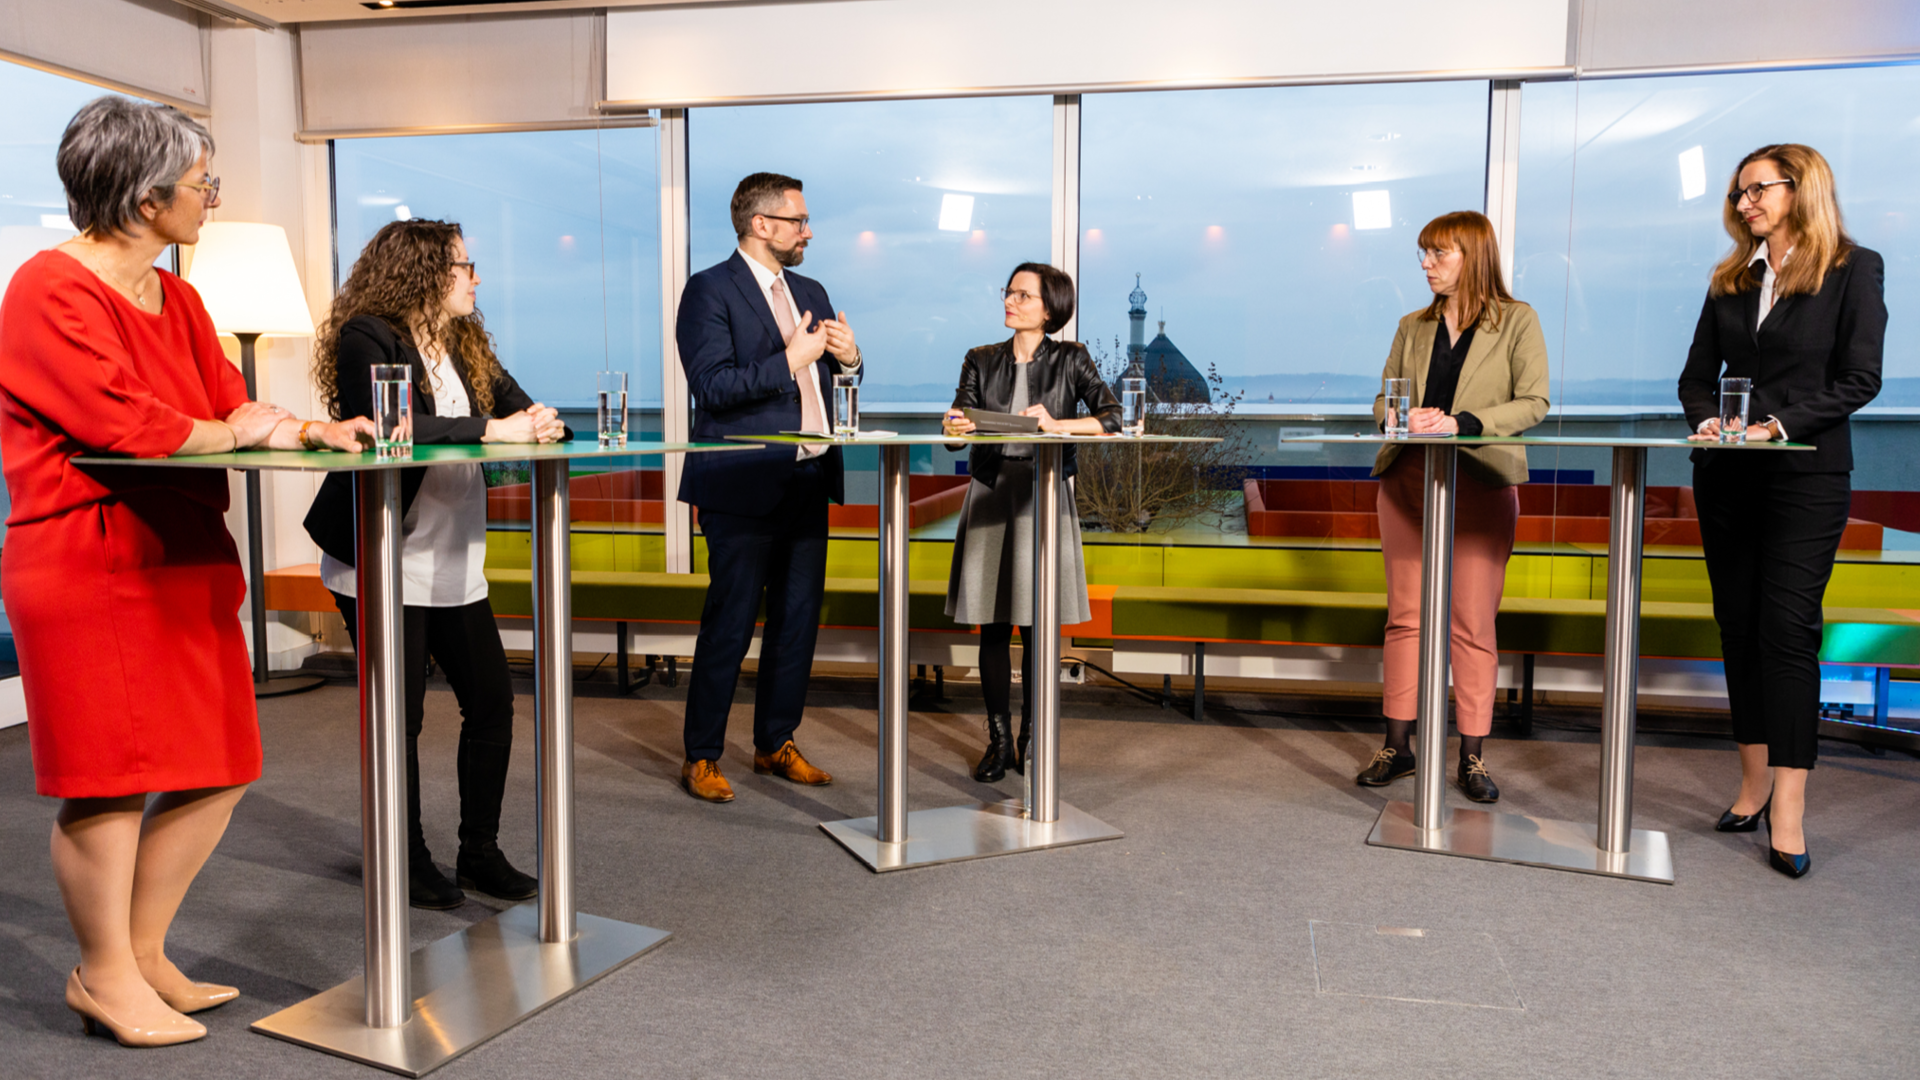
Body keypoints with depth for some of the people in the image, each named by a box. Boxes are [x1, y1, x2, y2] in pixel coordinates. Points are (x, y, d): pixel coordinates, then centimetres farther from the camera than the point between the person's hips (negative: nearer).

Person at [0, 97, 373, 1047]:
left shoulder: (176, 298, 17)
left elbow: (231, 405, 13)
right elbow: (121, 423, -20)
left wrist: (313, 430, -4)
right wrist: (243, 432, -9)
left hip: (187, 559, 9)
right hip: (89, 566, -8)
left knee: (217, 770, 10)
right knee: (111, 774, 0)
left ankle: (143, 953, 26)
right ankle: (105, 977, 17)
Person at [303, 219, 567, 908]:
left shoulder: (466, 345, 13)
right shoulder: (368, 339, -11)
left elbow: (517, 407, 8)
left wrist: (541, 425, -16)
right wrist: (490, 429, -29)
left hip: (455, 562, 7)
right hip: (382, 564, -7)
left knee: (492, 702, 7)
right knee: (399, 717, 3)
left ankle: (480, 852, 21)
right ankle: (410, 864, 19)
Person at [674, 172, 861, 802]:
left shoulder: (810, 293, 17)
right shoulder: (710, 290, -6)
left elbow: (825, 382, 22)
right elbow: (710, 386, -16)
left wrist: (848, 359, 0)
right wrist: (789, 361, -21)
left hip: (807, 483, 7)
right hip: (743, 488, -7)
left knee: (798, 620, 11)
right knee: (729, 625, -1)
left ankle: (776, 744, 25)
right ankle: (701, 757, 12)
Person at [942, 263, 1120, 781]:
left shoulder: (1070, 359, 4)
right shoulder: (982, 361, 10)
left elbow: (1111, 418, -8)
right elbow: (959, 420, 0)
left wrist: (1057, 425, -23)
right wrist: (955, 426, -23)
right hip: (990, 494, 2)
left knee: (1037, 625, 1)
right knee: (992, 626, 3)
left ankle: (1031, 740, 13)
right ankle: (999, 739, 13)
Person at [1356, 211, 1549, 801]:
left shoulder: (1517, 322, 3)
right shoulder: (1413, 327, 15)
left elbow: (1533, 403, -4)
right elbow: (1382, 400, 17)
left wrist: (1461, 422, -17)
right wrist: (1405, 416, -7)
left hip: (1480, 483, -4)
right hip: (1408, 477, 4)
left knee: (1472, 621, -3)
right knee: (1405, 614, 5)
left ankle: (1473, 755, 6)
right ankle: (1398, 743, 12)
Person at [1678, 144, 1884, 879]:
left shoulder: (1854, 270, 0)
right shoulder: (1731, 280, 13)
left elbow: (1859, 378, -8)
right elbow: (1698, 373, 11)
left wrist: (1779, 424, -19)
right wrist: (1706, 421, -9)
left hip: (1806, 475, -5)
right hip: (1727, 476, 5)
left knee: (1787, 629, -10)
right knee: (1738, 625, 7)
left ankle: (1788, 812, -8)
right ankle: (1755, 782, 18)